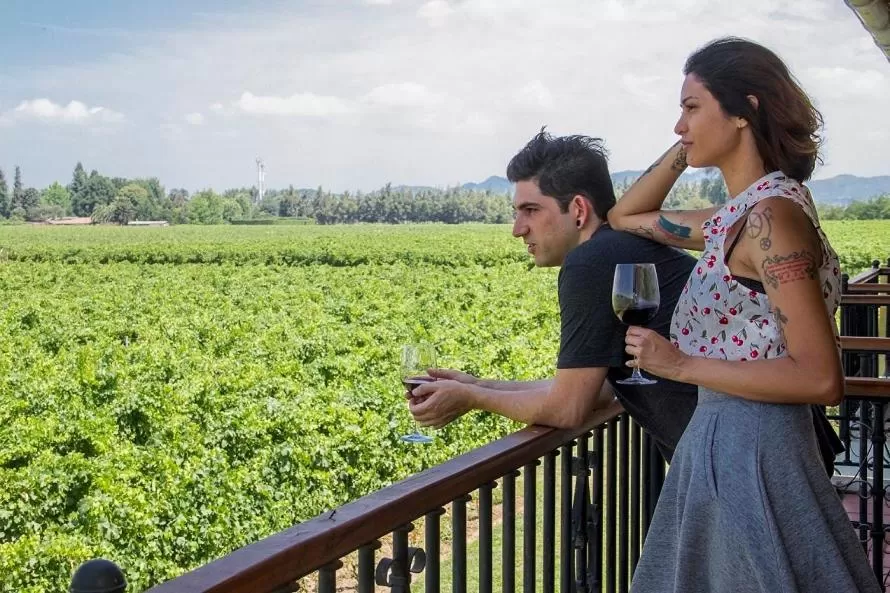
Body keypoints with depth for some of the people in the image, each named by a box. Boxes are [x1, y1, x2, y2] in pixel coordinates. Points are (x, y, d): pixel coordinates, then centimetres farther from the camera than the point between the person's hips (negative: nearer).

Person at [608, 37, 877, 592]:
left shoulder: (771, 214, -18)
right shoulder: (740, 214, 9)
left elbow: (822, 379, -22)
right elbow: (625, 217, 24)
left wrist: (680, 364, -17)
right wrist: (687, 145, 11)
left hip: (753, 451, -9)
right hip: (724, 443, 9)